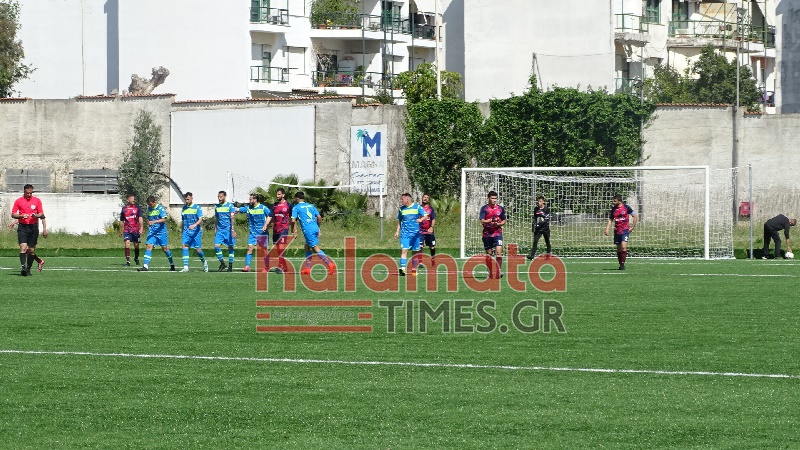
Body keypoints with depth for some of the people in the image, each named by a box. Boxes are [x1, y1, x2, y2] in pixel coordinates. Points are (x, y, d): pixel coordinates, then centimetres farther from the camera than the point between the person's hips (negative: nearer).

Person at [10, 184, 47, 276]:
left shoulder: (37, 200, 6)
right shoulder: (18, 201, 4)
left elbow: (42, 215, 8)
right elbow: (13, 214, 4)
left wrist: (36, 215, -14)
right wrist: (21, 216, -14)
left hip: (33, 227, 1)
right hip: (22, 227, -1)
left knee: (31, 250, 3)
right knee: (23, 247, -16)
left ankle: (28, 269, 13)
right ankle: (23, 267, -21)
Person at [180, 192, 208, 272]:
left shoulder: (197, 207, -4)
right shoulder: (184, 208, 11)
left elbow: (200, 219, -14)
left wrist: (194, 225, -32)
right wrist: (182, 232, 20)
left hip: (196, 231, -4)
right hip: (186, 231, 4)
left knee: (197, 249, 0)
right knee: (185, 246, -15)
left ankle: (204, 262, 29)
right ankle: (186, 267, -18)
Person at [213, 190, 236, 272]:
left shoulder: (230, 206, -4)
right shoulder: (216, 207, 12)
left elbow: (232, 218, -12)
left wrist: (232, 229, -21)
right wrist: (215, 229, 18)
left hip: (228, 229, -4)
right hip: (220, 230, 4)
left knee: (230, 247, 0)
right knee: (216, 246, -8)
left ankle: (230, 266, 8)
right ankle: (222, 263, 5)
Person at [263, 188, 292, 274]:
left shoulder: (288, 205, 0)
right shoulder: (274, 205, 13)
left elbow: (292, 218, 3)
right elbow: (270, 216, 10)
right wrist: (265, 225, -3)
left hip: (283, 229, -6)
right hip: (275, 229, 6)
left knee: (281, 248, -14)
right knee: (276, 249, 6)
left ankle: (280, 267, -15)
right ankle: (284, 266, 15)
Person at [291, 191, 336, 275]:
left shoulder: (296, 207, 2)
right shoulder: (311, 206, 17)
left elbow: (293, 220, -7)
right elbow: (319, 217, 13)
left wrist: (294, 231, 6)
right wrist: (318, 228, 23)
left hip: (308, 230, -7)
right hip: (315, 228, 7)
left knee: (316, 248, -9)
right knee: (307, 247, 18)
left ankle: (330, 264, -21)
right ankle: (307, 268, 16)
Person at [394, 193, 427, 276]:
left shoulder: (417, 207, 0)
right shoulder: (401, 209, 8)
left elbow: (425, 215, -6)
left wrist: (421, 219, -27)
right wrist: (397, 231, 10)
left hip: (415, 233, -1)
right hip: (405, 234, 1)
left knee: (415, 252, 6)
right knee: (404, 250, -15)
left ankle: (414, 269, 18)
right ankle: (402, 268, -25)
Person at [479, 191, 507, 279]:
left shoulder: (500, 208, 7)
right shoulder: (484, 208, 1)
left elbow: (504, 221, 13)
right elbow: (482, 221, -7)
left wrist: (498, 224, -8)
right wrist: (490, 221, -24)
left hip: (497, 233, 0)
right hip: (487, 234, 0)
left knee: (498, 252, -16)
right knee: (488, 254, 5)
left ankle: (499, 271, -10)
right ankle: (490, 273, 15)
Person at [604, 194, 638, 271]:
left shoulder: (626, 208, -4)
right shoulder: (613, 209, 8)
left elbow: (636, 217, 2)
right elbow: (610, 220, 14)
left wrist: (632, 227, -1)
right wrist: (607, 230, 0)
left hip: (625, 230, -5)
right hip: (617, 231, 5)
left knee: (623, 247, -18)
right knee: (619, 249, 7)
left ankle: (623, 264, -14)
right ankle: (620, 264, 15)